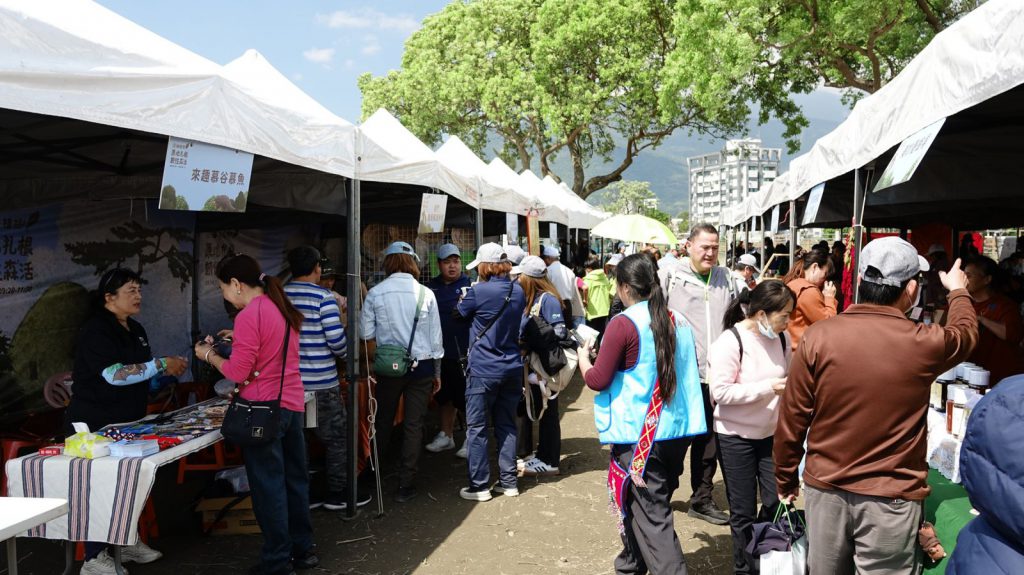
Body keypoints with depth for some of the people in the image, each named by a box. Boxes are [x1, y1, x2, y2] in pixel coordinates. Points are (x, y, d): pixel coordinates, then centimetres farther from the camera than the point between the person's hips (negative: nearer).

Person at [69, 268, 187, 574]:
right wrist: (161, 364, -27)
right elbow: (114, 374, -29)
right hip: (95, 425, -8)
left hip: (127, 422, 8)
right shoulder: (95, 331, -16)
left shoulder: (136, 330, 10)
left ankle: (127, 542, 27)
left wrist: (168, 369, 0)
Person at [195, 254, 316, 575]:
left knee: (268, 485, 2)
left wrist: (208, 355, 1)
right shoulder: (282, 308, 10)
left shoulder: (249, 315, -16)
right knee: (294, 478, 15)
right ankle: (303, 549, 26)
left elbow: (238, 373, -14)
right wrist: (237, 340, 19)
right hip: (292, 403, 8)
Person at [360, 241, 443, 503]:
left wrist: (374, 363, 12)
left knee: (383, 422, 17)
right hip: (422, 366, -1)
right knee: (413, 425, 6)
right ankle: (406, 486, 10)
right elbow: (436, 337, 0)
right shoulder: (425, 294, -5)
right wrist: (437, 372, 9)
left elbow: (368, 335, -4)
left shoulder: (375, 293, -6)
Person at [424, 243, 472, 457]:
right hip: (440, 352, 5)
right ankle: (446, 436, 34)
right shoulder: (431, 287, 8)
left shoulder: (469, 285, -5)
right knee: (445, 396, 18)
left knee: (467, 398, 3)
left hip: (464, 352, -5)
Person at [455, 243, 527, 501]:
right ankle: (508, 482, 19)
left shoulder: (479, 291, -14)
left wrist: (463, 298, 25)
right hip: (512, 369, 6)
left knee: (476, 427, 4)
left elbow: (460, 311, 4)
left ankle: (479, 486, 7)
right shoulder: (518, 291, 4)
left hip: (483, 370, -6)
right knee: (506, 425, 14)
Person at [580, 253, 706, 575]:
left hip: (639, 436, -7)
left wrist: (583, 357, 8)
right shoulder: (678, 320, 5)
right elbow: (689, 371, 19)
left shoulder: (624, 324, -15)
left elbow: (597, 380, -12)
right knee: (645, 506, 22)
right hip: (677, 429, 7)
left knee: (652, 516, -1)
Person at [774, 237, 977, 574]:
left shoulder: (818, 337, -11)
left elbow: (791, 419, -6)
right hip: (891, 498, -1)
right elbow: (965, 332, 15)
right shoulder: (925, 344, -11)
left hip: (825, 488, 2)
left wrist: (785, 478, 9)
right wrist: (958, 291, 36)